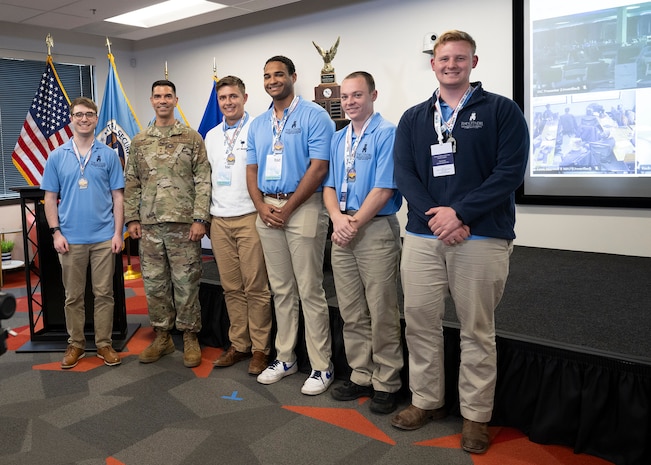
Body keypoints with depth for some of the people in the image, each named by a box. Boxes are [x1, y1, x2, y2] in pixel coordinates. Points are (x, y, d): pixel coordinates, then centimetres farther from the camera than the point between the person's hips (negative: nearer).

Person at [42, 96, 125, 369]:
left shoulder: (109, 155, 3)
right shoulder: (57, 157, 4)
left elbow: (118, 197, 2)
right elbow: (50, 198, 6)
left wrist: (118, 233, -4)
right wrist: (56, 232, -4)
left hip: (104, 238, 0)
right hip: (71, 239, 1)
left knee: (104, 294, 5)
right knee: (73, 296, 9)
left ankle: (104, 344, 17)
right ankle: (76, 344, 22)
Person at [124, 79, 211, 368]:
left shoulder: (192, 138, 2)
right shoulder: (139, 142, 13)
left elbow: (203, 181, -3)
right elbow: (131, 183, 13)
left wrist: (200, 218, -10)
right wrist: (132, 218, 5)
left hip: (183, 223, -3)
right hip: (149, 225, 4)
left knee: (186, 282, 2)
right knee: (154, 283, 9)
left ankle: (190, 337, 15)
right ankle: (162, 337, 22)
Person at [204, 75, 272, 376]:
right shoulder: (211, 136, 17)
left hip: (249, 217, -5)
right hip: (219, 220, 6)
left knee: (256, 286, -2)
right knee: (231, 288, 10)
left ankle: (260, 349, 8)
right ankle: (238, 345, 20)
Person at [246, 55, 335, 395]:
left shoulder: (314, 116, -4)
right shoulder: (258, 124, 17)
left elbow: (319, 167, -12)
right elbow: (252, 170, 16)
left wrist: (287, 208, -13)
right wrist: (261, 206, -2)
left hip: (303, 207, -6)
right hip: (267, 210, 6)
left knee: (310, 290, -4)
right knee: (281, 290, 12)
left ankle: (321, 366, 6)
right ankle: (284, 358, 22)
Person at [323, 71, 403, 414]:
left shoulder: (387, 134, -7)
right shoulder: (338, 139, 15)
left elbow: (384, 189, -14)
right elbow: (329, 185, 12)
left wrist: (354, 224, -13)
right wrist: (338, 218, -7)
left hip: (376, 229, -6)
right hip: (342, 232, 7)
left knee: (382, 314, 0)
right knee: (351, 313, 12)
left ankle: (386, 385, 13)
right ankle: (361, 376, 25)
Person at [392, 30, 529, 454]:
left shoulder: (502, 111, 2)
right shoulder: (413, 118, 13)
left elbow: (510, 172, -7)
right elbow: (404, 173, 4)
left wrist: (460, 213, -15)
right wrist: (434, 214, -12)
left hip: (481, 238, -3)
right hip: (423, 236, 4)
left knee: (477, 330, 5)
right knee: (420, 323, 8)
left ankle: (476, 415, 20)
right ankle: (427, 401, 26)